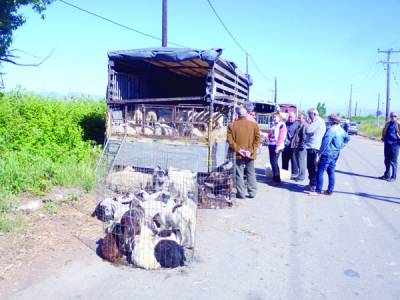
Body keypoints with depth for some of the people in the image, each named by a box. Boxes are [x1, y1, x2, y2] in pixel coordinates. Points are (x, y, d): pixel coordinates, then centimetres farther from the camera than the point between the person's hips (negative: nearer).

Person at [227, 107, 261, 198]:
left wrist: (237, 149, -9)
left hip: (238, 154, -1)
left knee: (239, 174, 6)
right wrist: (251, 150, -5)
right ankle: (252, 192, 16)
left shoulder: (232, 125, -2)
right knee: (251, 173, 12)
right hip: (250, 154, 2)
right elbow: (257, 139, -4)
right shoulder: (254, 124, 1)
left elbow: (230, 140, -9)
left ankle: (241, 193, 9)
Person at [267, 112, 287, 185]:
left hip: (277, 146, -8)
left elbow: (281, 137, -15)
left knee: (274, 162, -11)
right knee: (272, 161, 10)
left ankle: (277, 179, -4)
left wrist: (278, 147, -19)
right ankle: (274, 177, 21)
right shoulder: (274, 125, 17)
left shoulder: (281, 125, -7)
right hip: (271, 145, 8)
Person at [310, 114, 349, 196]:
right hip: (335, 154, 9)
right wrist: (340, 146, 23)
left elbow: (325, 142, -20)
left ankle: (318, 191, -3)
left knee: (320, 172, -4)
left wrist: (320, 153, -15)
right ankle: (330, 191, 19)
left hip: (327, 153, -9)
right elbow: (347, 138, 27)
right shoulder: (341, 130, 10)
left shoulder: (331, 129, -17)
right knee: (331, 172, 14)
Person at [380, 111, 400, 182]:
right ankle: (387, 175, 24)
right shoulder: (387, 124, 12)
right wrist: (383, 138, 12)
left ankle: (393, 177, 8)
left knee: (393, 161, -1)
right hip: (387, 144, 6)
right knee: (387, 161, 13)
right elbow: (384, 132, 23)